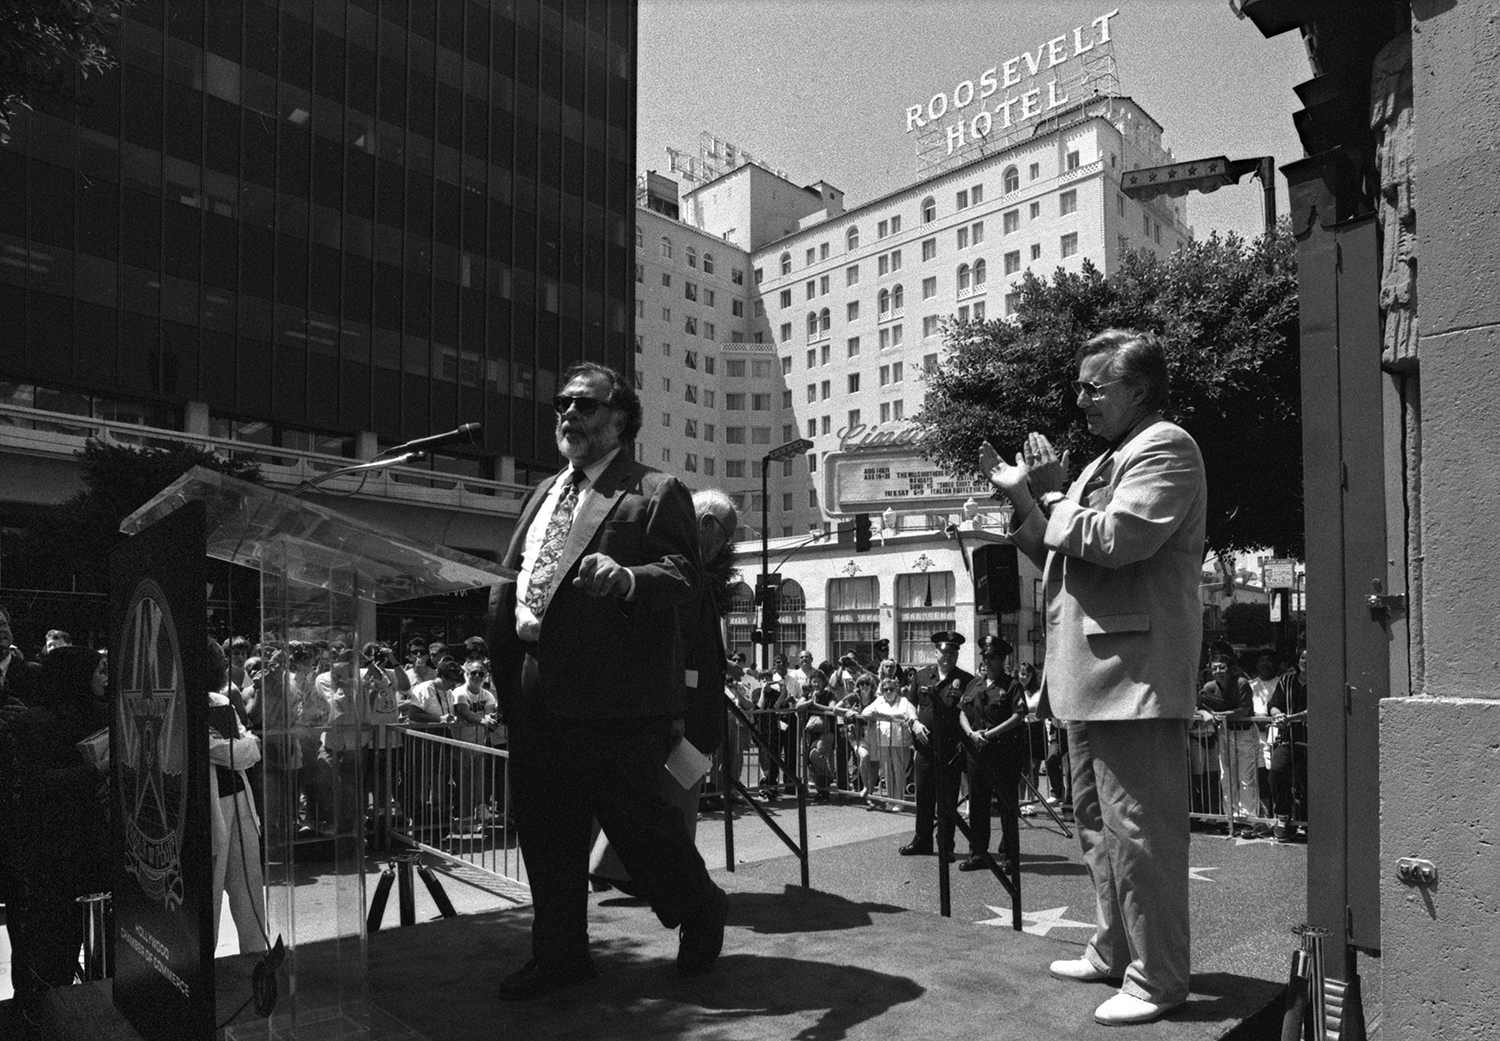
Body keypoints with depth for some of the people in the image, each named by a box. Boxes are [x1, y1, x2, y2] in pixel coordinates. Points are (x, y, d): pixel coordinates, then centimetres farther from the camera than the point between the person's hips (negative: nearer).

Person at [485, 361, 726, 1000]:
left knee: (635, 816, 1)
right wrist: (504, 672, 11)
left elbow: (683, 575, -14)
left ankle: (701, 910, 28)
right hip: (537, 696, 7)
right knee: (544, 827, 13)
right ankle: (559, 954, 29)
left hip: (617, 696, -7)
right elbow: (508, 582, 21)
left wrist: (625, 579, -33)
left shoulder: (656, 492, -2)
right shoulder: (544, 495, 20)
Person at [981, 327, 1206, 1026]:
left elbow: (1118, 537, -21)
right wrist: (1023, 499, 9)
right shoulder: (1104, 462, 22)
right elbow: (1062, 555, 22)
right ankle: (1114, 950, 32)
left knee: (1138, 830, -4)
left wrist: (1051, 496, -8)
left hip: (1133, 671, -10)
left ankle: (1155, 979, 9)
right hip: (1089, 674, 10)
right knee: (1096, 823, 18)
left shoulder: (1165, 447, -7)